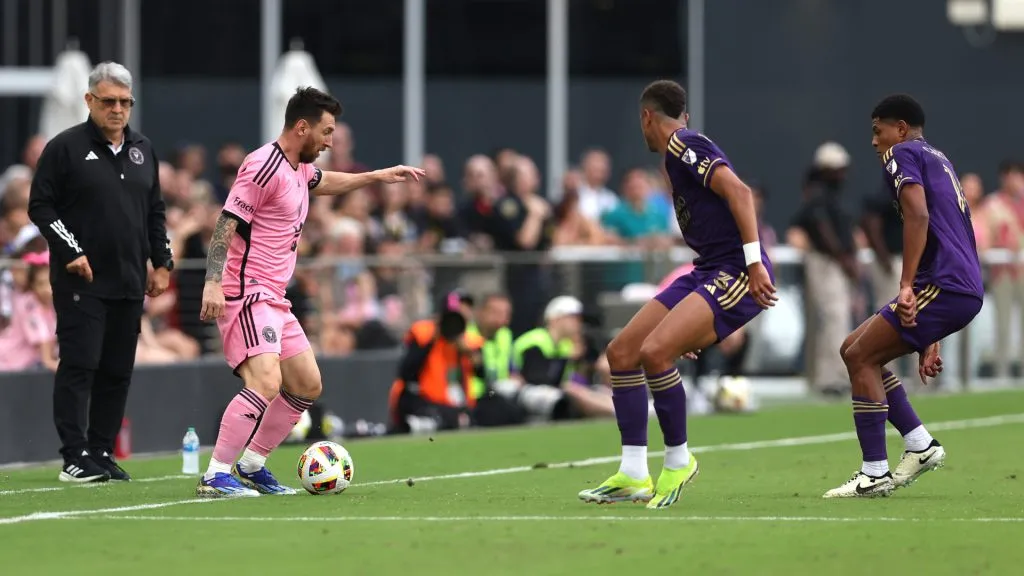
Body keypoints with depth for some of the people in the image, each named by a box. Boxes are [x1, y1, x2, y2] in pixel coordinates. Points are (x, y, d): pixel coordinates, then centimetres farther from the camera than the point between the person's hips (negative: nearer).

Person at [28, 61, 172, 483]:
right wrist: (71, 251, -14)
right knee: (79, 365, -9)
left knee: (118, 372, 6)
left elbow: (155, 211, 21)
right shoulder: (66, 148, -4)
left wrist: (161, 263, 13)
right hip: (81, 280, -6)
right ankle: (75, 458, -9)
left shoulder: (142, 151, 15)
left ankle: (102, 454, 13)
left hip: (129, 282, 6)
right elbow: (40, 206, -6)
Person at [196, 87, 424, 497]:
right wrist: (213, 283, -30)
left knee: (307, 385, 12)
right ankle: (215, 476, -21)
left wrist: (377, 177, 41)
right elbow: (226, 225, -20)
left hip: (273, 299, 10)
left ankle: (251, 465, 21)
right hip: (246, 294, -10)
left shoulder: (299, 168, 14)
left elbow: (322, 182, 40)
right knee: (266, 382, -24)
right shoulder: (264, 168, -15)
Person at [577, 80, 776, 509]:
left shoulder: (682, 144, -7)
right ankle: (633, 476, 8)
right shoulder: (678, 155, 22)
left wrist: (754, 262, -26)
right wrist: (695, 325, 29)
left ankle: (678, 460, -5)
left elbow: (739, 191, -22)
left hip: (738, 273, -10)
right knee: (621, 352, 5)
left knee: (654, 351, -24)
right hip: (708, 273, 10)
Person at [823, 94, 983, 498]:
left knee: (860, 356, -7)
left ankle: (874, 474, -9)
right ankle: (920, 445, 10)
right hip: (965, 292, 9)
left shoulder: (903, 154, 0)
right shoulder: (938, 161, 28)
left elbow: (918, 215, -19)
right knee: (855, 350, 14)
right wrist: (930, 340, 30)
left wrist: (907, 286, -23)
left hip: (944, 284, -9)